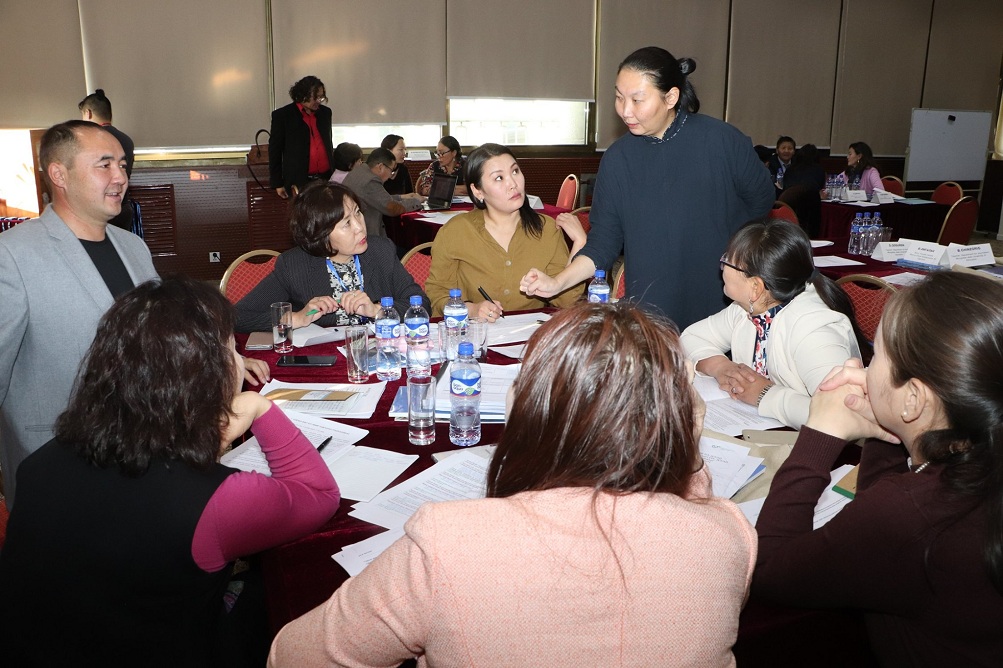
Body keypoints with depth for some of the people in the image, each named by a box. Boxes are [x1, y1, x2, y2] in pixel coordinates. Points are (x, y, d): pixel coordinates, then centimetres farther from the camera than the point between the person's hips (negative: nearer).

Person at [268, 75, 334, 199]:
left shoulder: (325, 112, 12)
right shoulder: (282, 115, -2)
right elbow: (274, 150, 1)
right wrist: (277, 184, -1)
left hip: (326, 179, 4)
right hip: (299, 182, -4)